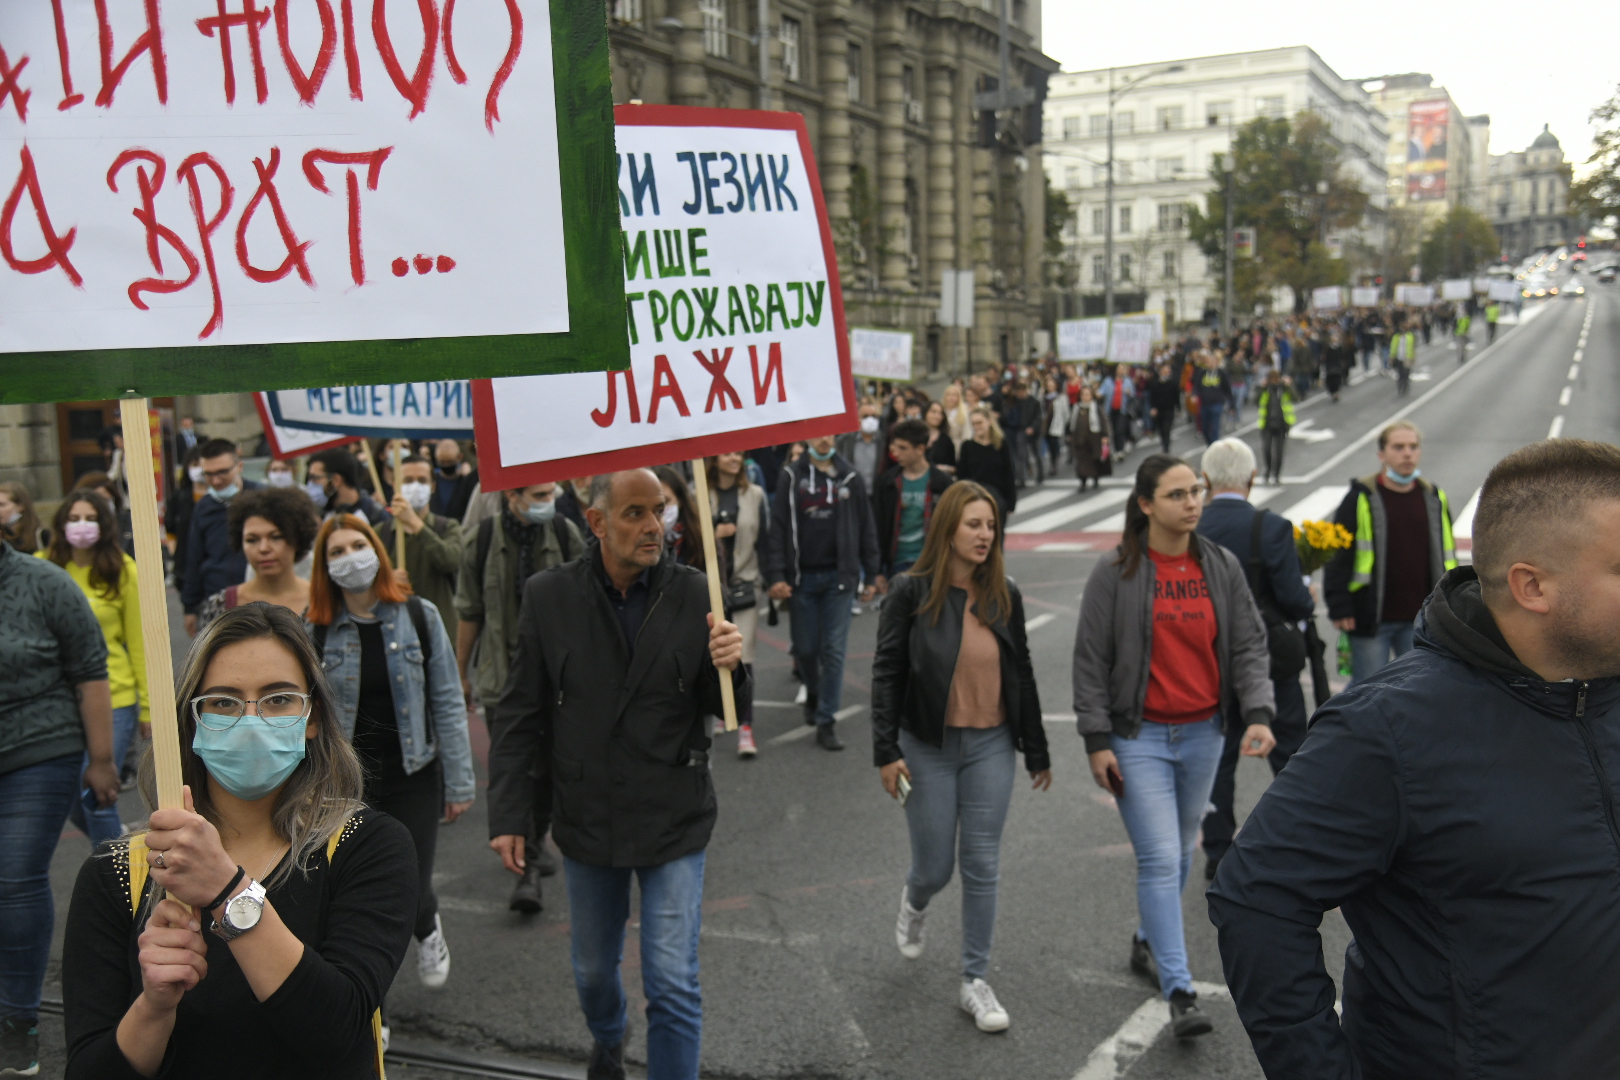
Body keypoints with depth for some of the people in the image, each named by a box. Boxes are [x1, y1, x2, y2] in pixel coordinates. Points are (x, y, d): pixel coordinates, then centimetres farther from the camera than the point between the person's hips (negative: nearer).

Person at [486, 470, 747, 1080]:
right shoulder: (549, 597, -8)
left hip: (673, 821, -2)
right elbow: (520, 717, -2)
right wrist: (508, 816, -3)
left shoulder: (694, 595, -9)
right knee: (593, 971, 23)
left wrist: (728, 668, -25)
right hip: (586, 820, 2)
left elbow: (724, 709, -2)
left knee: (673, 985, -4)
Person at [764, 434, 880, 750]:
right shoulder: (791, 477, 1)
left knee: (834, 650, -2)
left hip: (839, 576, 0)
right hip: (803, 578, 0)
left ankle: (826, 721, 6)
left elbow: (866, 530, 8)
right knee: (805, 648, 9)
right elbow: (778, 528, -3)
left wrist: (870, 576, 6)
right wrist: (776, 576, -11)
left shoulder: (851, 478, 4)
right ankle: (813, 694, 39)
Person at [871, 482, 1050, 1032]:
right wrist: (885, 752, -11)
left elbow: (1021, 673, 10)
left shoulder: (1004, 594, 3)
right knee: (934, 867, 6)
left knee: (982, 867, 4)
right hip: (929, 748, -2)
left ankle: (975, 982, 17)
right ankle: (914, 904, 43)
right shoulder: (912, 591, -7)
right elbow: (887, 672, -6)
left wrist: (1037, 750, 12)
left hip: (991, 747, 3)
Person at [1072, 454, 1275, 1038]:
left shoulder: (1221, 567, 3)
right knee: (1160, 860, -9)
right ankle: (1181, 994, -5)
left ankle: (1148, 938, 41)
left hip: (1203, 733, 4)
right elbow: (1090, 661, -6)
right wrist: (1097, 741, -10)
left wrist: (1258, 713, -11)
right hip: (1139, 737, -4)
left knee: (1180, 852, 18)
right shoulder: (1115, 573, -7)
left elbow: (1248, 645, 4)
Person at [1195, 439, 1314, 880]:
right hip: (1269, 661, -2)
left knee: (1218, 757, 13)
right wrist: (1308, 605, 6)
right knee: (1290, 755, 13)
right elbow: (1294, 599, -16)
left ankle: (1217, 852, 18)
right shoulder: (1270, 528, -16)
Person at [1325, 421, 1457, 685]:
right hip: (1371, 621, -4)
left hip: (1421, 620, 4)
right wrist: (1340, 608, -9)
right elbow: (1338, 557, -5)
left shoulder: (1435, 499, 9)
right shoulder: (1361, 498, -5)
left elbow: (1446, 557, 17)